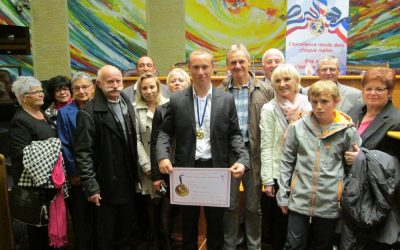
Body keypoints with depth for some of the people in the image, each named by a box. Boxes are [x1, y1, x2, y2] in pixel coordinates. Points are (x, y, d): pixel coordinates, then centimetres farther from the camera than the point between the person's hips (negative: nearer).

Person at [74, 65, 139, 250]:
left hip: (127, 184, 6)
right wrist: (91, 186, -17)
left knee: (126, 230, 20)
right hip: (105, 187, -5)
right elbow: (83, 153, -16)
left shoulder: (128, 106, 6)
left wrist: (136, 175, 7)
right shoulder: (88, 113, -14)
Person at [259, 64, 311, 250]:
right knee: (279, 219, 11)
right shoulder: (270, 109, -7)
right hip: (279, 174, -3)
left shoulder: (307, 106, 1)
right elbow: (266, 147, -8)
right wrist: (267, 180, -10)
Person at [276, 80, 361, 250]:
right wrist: (282, 194, 3)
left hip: (330, 204, 0)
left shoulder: (348, 131, -5)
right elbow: (287, 162, 3)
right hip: (299, 201, 0)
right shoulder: (297, 127, -3)